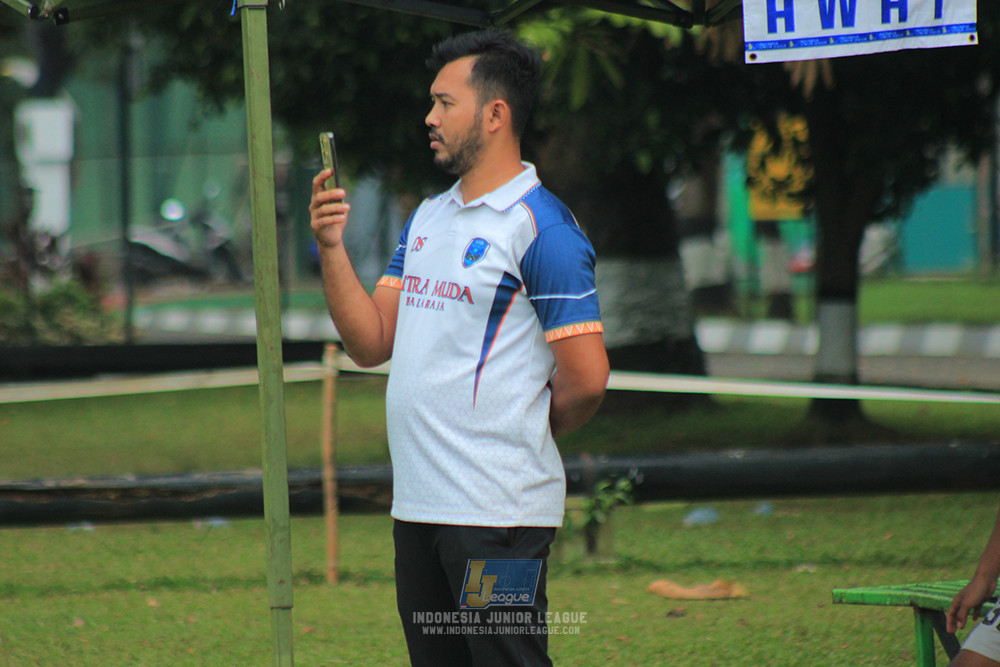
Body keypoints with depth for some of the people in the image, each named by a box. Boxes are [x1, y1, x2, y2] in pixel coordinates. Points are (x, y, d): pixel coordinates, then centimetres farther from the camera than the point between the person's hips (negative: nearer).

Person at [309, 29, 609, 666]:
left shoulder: (540, 226, -10)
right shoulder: (427, 219, 16)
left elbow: (586, 379, -14)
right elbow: (371, 342, 13)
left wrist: (528, 432, 3)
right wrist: (332, 249, 0)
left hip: (498, 511, -8)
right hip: (417, 502, 8)